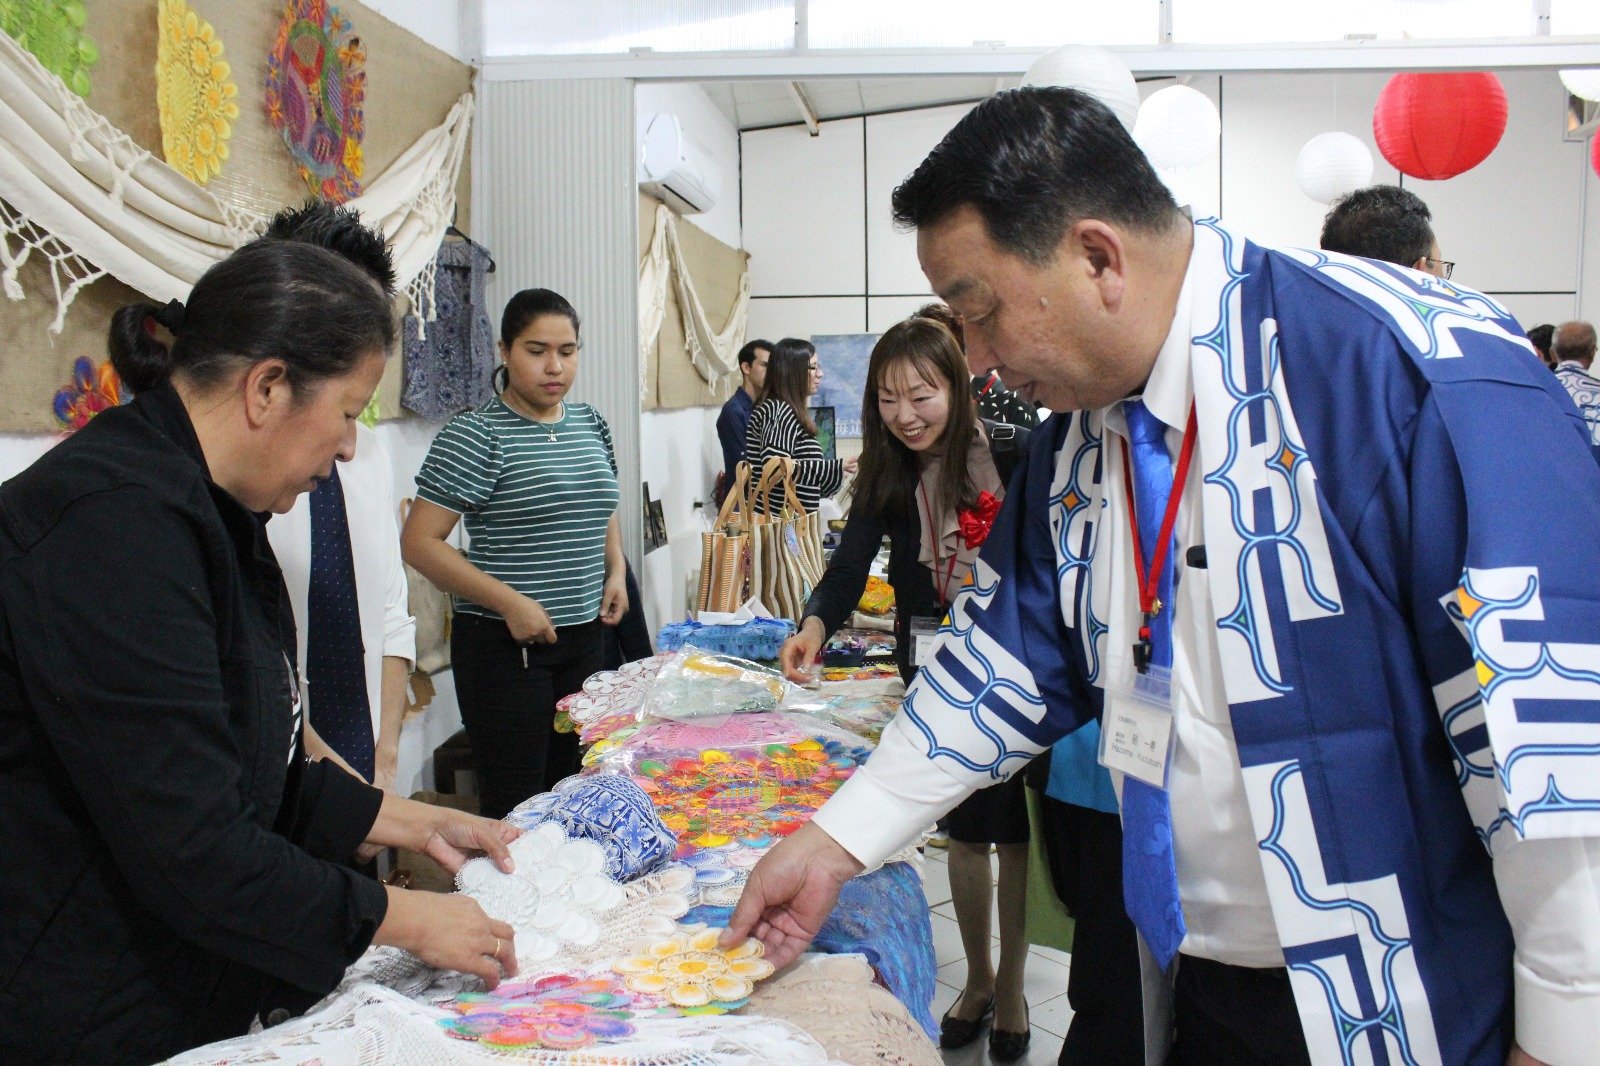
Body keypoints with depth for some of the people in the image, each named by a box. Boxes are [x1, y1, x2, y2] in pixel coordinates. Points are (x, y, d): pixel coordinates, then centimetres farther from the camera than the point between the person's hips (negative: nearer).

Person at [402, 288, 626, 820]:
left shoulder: (591, 424, 9)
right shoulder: (474, 435, -11)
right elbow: (420, 541, -15)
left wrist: (615, 570, 7)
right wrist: (510, 602, -20)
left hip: (582, 636, 6)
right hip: (506, 644, -6)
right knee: (515, 807, -1)